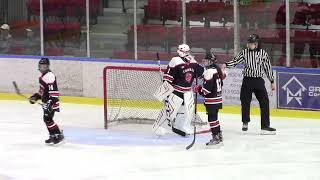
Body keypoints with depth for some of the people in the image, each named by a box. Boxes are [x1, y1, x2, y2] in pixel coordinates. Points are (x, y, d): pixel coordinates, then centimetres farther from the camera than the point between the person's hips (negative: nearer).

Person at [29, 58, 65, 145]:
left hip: (50, 102, -11)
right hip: (46, 102, 11)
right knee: (47, 119, 14)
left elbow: (53, 90, -27)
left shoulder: (49, 76, -19)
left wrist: (52, 101, -32)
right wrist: (36, 96, 19)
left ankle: (58, 135, -9)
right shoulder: (43, 76, 15)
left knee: (47, 118, -13)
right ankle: (53, 136, 22)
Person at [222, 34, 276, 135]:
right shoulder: (244, 53, 1)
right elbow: (235, 61, -3)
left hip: (259, 81, 0)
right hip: (247, 80, 0)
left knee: (264, 102, -6)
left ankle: (265, 126, -3)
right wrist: (226, 65, -22)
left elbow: (268, 68, 5)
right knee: (245, 102, 7)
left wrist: (272, 82, 7)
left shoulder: (263, 53, 0)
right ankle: (245, 122, 27)